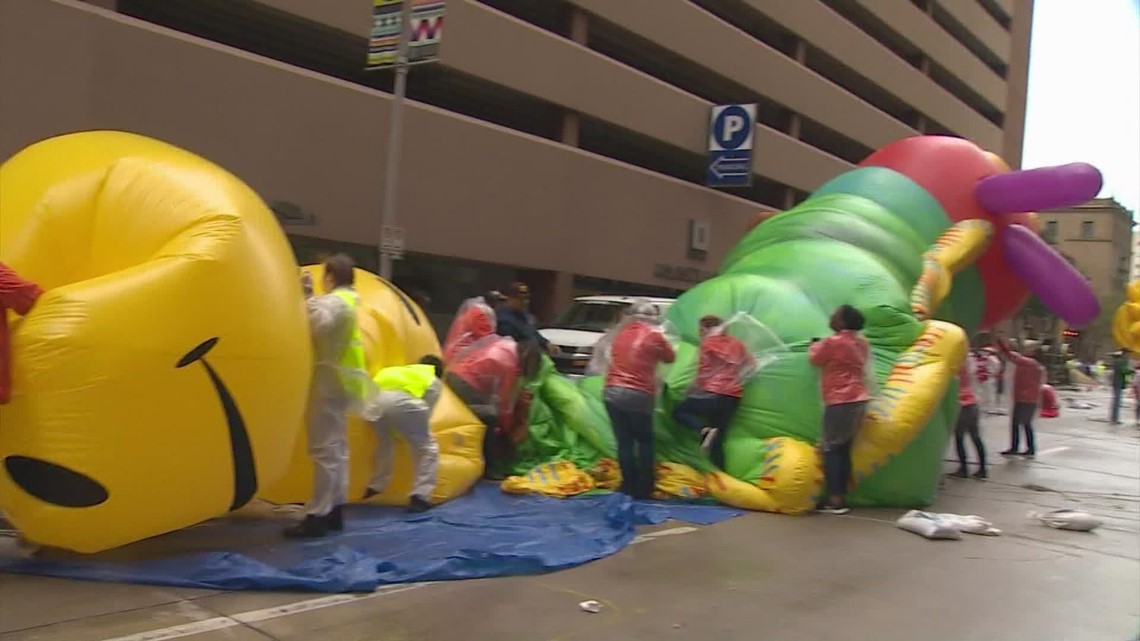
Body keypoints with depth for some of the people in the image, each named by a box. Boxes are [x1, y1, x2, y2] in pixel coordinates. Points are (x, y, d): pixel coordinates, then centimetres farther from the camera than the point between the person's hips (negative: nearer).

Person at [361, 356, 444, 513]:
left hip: (373, 399, 5)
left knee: (384, 443, 34)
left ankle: (374, 489, 42)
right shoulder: (433, 381, 28)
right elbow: (425, 412, 21)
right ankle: (419, 497, 7)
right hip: (400, 401, -5)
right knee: (427, 448, 15)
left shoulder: (398, 370, 42)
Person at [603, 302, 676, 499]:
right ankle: (644, 489, 8)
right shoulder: (654, 335, 0)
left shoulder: (620, 334, 12)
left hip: (612, 393, 4)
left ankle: (629, 487, 11)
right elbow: (670, 357, 14)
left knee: (624, 442, 8)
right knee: (645, 442, 9)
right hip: (638, 395, -4)